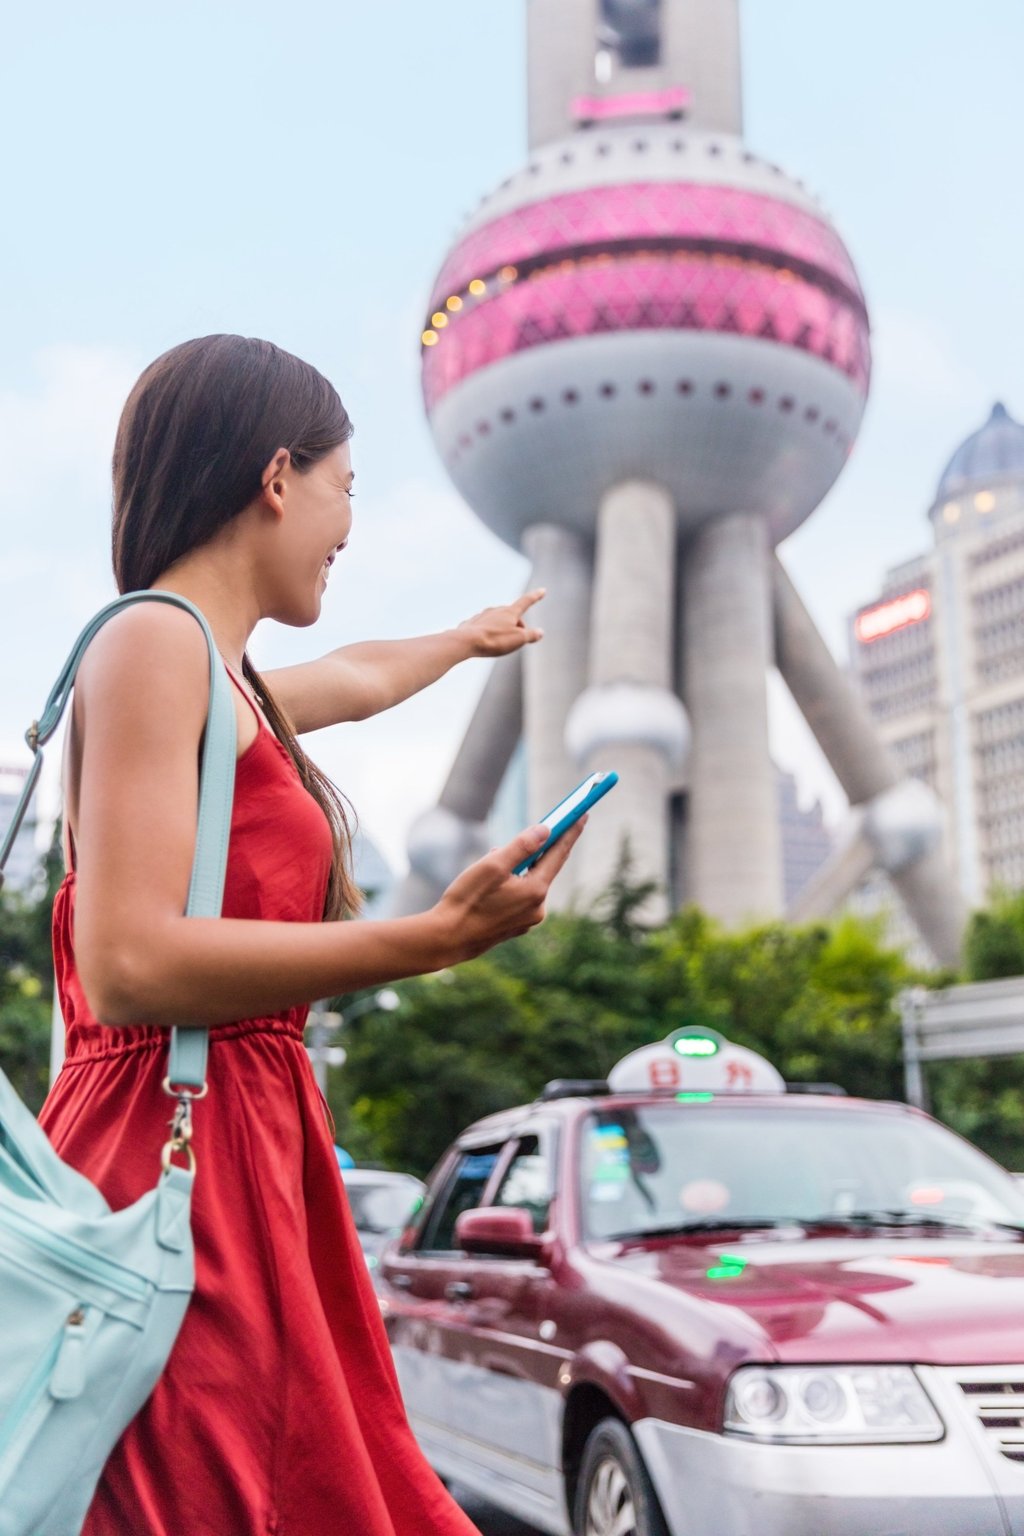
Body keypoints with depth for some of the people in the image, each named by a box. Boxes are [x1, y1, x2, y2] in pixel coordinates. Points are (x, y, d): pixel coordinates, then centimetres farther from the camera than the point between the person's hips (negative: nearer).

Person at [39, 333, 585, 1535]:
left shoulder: (219, 673, 20)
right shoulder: (154, 642, -9)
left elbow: (358, 679, 44)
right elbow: (130, 968, -19)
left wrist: (469, 640, 63)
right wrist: (437, 938, -19)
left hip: (243, 1170, 9)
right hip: (174, 1174, -9)